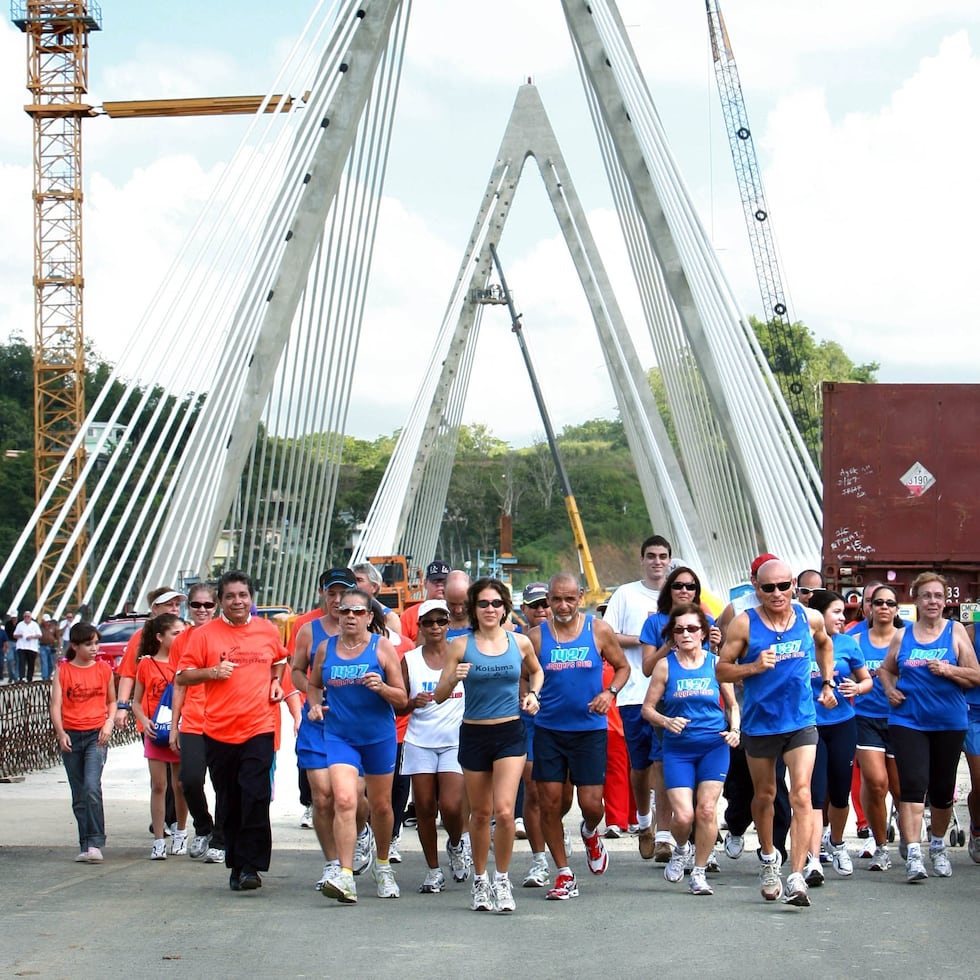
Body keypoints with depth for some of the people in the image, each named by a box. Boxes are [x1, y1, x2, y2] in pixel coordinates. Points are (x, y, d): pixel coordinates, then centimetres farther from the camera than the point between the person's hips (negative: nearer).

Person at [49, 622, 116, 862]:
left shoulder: (104, 669, 5)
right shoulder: (63, 670, 2)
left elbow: (112, 701, 15)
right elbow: (56, 705, -3)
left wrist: (109, 722, -3)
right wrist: (61, 733, -17)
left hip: (97, 735, -1)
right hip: (71, 736, 1)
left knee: (92, 788, -18)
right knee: (79, 795, 7)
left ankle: (95, 844, -17)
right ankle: (85, 845, 14)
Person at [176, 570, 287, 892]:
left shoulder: (268, 630, 8)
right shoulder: (205, 634, 3)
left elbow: (280, 660, 28)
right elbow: (182, 675, 4)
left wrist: (277, 681, 10)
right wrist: (212, 672, -12)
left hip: (259, 728, 0)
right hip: (219, 730, 1)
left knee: (255, 796, -13)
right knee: (229, 802, 7)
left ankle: (250, 866, -9)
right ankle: (235, 864, 20)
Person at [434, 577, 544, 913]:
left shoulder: (520, 642, 2)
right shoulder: (460, 646, -2)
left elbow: (536, 671, 24)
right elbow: (439, 696, -2)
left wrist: (533, 694, 5)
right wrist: (454, 678, -22)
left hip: (511, 734, 0)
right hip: (474, 734, 0)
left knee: (504, 810, -14)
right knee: (480, 813, 11)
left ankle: (502, 880, 3)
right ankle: (480, 879, 29)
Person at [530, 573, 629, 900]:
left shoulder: (599, 631, -1)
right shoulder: (536, 636, 0)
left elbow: (623, 667, 10)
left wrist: (609, 693, -8)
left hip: (590, 729, -1)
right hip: (548, 730, 1)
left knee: (591, 803, -4)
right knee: (549, 802, 0)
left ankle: (590, 833, 35)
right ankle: (564, 874, 15)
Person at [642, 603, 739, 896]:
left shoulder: (716, 663, 4)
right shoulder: (665, 666, 2)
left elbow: (733, 704, 13)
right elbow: (647, 708, 4)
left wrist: (734, 730, -4)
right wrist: (667, 722, -15)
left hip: (714, 746, 1)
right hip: (678, 749, -1)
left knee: (707, 809, -8)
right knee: (683, 815, -10)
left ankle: (699, 872, 10)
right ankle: (681, 849, 25)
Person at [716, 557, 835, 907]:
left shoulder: (810, 619, -1)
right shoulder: (744, 624, -10)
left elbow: (824, 644, 23)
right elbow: (721, 669, -6)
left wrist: (827, 684, 17)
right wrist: (754, 667, -22)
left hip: (801, 722, 0)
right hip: (759, 724, 0)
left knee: (801, 795, -14)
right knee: (764, 795, 16)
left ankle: (796, 877, -17)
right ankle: (769, 859, 40)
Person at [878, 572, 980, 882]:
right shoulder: (902, 636, 7)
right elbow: (886, 669, 22)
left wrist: (948, 670, -17)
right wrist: (890, 690, 2)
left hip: (949, 724, 0)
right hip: (908, 721, 0)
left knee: (942, 788, 10)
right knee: (913, 784, -13)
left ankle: (938, 845, 34)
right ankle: (913, 854, -16)